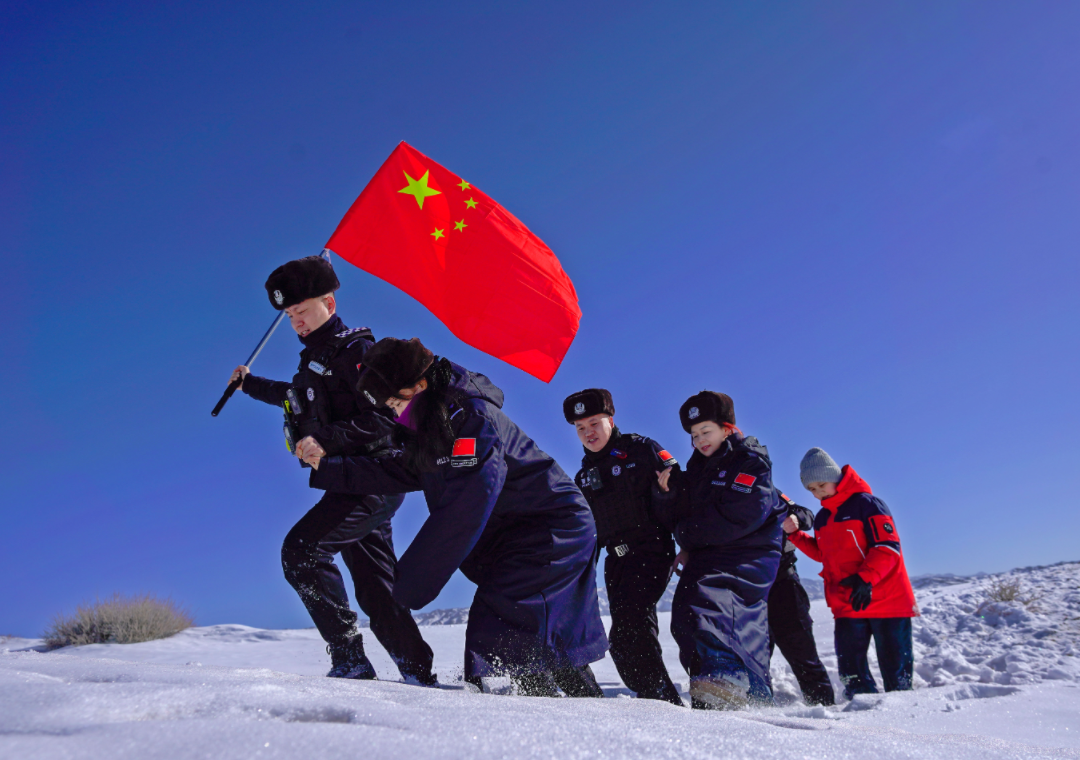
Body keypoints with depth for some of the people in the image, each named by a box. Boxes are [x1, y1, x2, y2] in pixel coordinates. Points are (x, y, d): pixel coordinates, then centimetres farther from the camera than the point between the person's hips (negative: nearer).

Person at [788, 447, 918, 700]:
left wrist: (865, 578, -27)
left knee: (895, 666, 2)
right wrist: (795, 535, 12)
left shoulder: (866, 503, -9)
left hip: (888, 601, -6)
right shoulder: (821, 519, 14)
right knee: (850, 669, 3)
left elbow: (888, 547, -15)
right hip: (847, 606, 6)